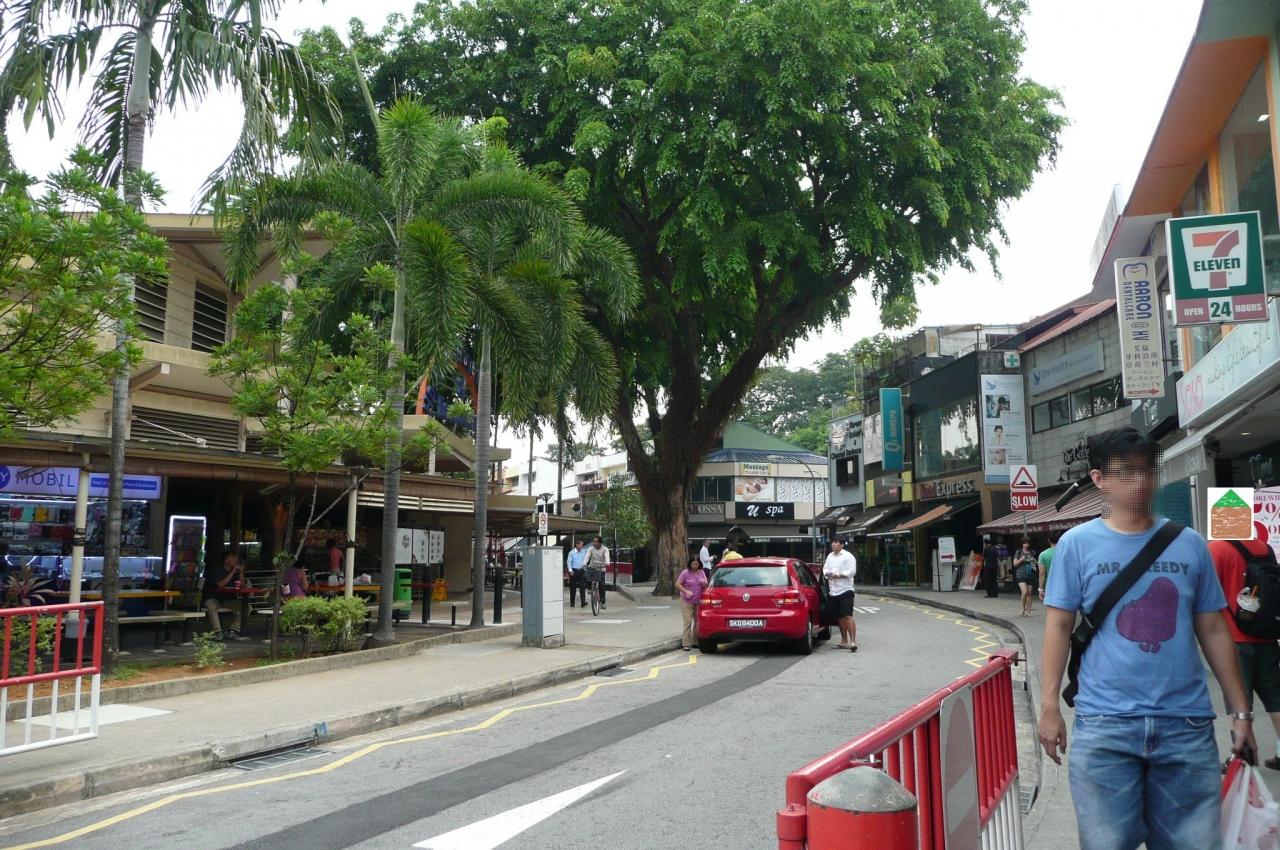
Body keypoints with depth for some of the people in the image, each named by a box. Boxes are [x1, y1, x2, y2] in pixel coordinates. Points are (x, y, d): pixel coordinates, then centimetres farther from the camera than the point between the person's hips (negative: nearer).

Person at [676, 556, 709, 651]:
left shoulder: (701, 572, 6)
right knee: (688, 622, -9)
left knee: (698, 621, 7)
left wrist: (705, 583, -12)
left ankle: (695, 641, 19)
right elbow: (677, 584, -8)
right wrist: (686, 591, -21)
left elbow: (706, 584, 13)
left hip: (699, 601, 5)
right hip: (687, 601, -5)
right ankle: (686, 644, -7)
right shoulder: (685, 573, -9)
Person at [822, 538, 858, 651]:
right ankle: (844, 641, 21)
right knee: (840, 617, 13)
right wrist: (827, 573, -7)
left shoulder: (848, 556, -7)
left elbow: (852, 571, -14)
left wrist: (838, 575, -18)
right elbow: (825, 568, 15)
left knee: (848, 616, -14)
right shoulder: (830, 556, 15)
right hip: (833, 591, 7)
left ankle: (853, 642, -17)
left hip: (845, 590, -7)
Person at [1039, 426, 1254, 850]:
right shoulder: (1077, 544, -1)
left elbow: (1213, 631, 11)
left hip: (1187, 724, 2)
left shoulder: (1189, 544, 6)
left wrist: (1240, 711, 10)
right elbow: (1059, 625, 0)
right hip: (1104, 724, -2)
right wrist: (1049, 706, -6)